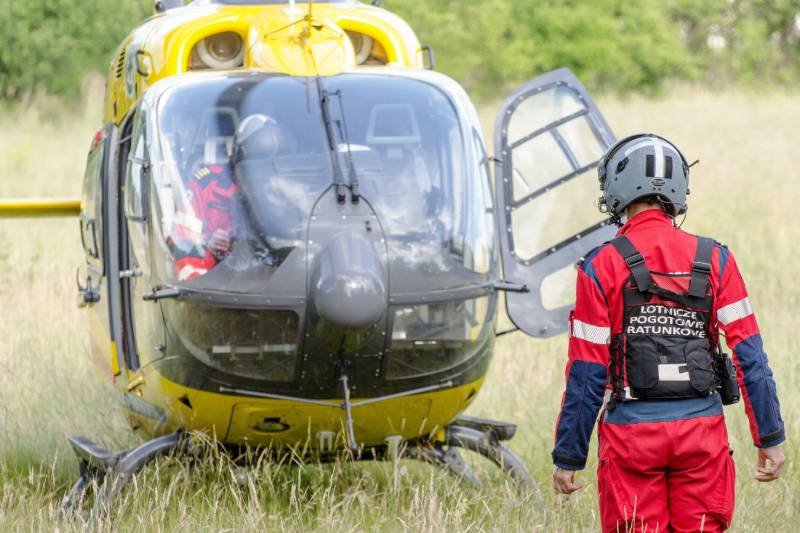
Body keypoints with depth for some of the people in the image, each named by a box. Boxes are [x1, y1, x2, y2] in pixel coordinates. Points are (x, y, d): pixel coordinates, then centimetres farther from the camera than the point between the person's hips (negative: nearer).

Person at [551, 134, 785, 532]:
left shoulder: (602, 266, -4)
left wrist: (568, 457, 2)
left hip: (633, 433, -2)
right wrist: (770, 437, 5)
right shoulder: (714, 260, 3)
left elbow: (586, 375, -4)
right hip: (702, 431, 2)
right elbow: (749, 356, 0)